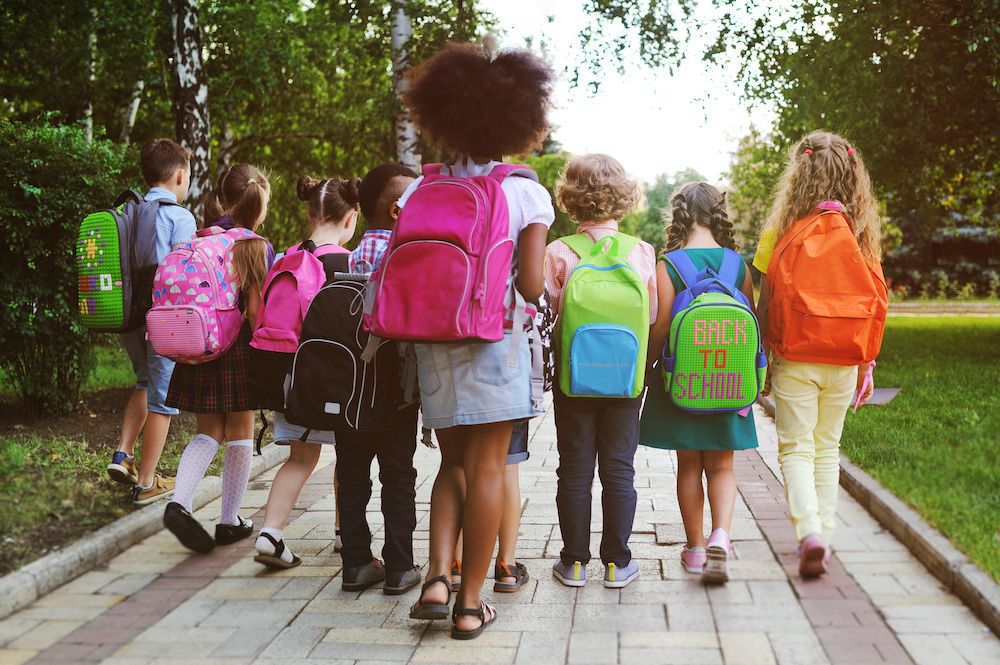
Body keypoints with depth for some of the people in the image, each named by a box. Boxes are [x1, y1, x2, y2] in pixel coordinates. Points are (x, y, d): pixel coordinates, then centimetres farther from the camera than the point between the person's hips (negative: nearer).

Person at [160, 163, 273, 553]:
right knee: (240, 434, 10)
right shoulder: (256, 247, -10)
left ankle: (179, 502, -8)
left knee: (208, 432, 14)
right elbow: (255, 309, -13)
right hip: (238, 348, -4)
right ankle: (229, 521, 17)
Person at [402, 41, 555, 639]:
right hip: (495, 344, -3)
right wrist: (545, 276, 10)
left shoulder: (419, 193, 4)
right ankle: (471, 601, 10)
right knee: (487, 469, 5)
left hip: (434, 342, 3)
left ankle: (438, 575, 3)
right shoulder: (527, 193, -6)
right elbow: (531, 286, -12)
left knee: (454, 463, 18)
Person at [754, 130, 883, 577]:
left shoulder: (784, 228, -8)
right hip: (843, 361, 3)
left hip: (794, 359, -3)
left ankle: (809, 530, -13)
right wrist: (866, 363, 11)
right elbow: (875, 303, 2)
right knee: (827, 449, 16)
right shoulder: (859, 232, -1)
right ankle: (824, 531, 19)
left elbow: (766, 300, -6)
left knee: (796, 449, 4)